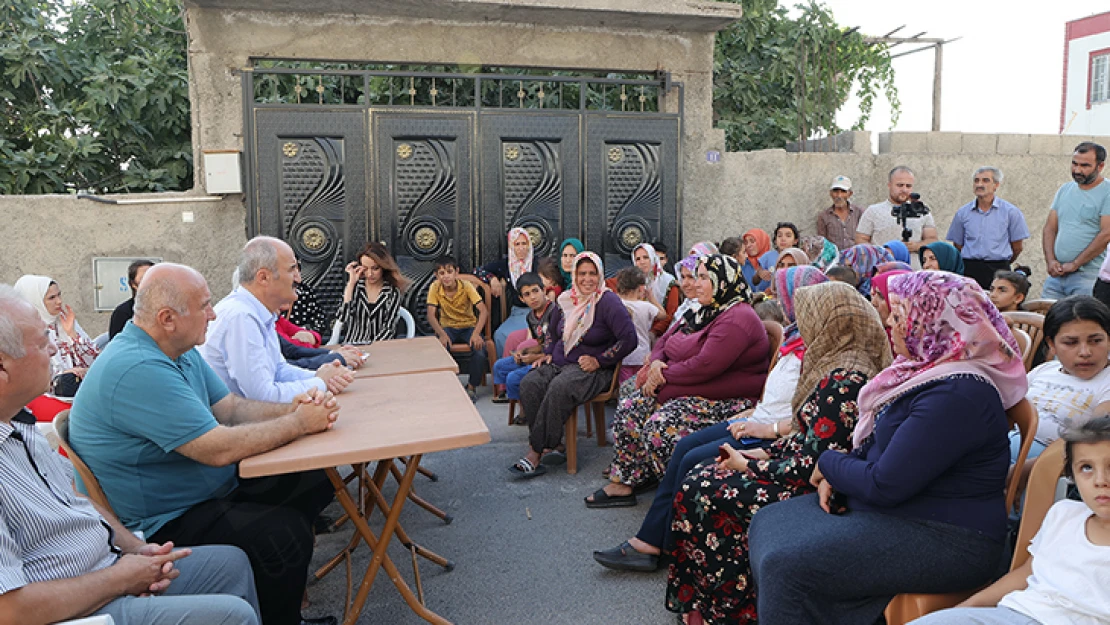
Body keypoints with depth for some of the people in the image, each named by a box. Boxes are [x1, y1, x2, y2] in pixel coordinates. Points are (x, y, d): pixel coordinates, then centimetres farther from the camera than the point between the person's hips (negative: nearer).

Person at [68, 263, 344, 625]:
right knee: (285, 533, -27)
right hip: (164, 524, -10)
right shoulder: (138, 370, -28)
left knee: (316, 482, 5)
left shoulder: (180, 351, 5)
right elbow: (220, 448, -30)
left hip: (211, 487, 10)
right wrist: (299, 423, -18)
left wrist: (291, 409, -11)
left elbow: (229, 408, 7)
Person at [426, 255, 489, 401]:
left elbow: (483, 311, -23)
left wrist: (476, 333, -38)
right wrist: (442, 334, -33)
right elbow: (431, 315, -15)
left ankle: (472, 386, -3)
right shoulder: (435, 288, -11)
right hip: (448, 327, 1)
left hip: (469, 326, -1)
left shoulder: (466, 286, -16)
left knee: (480, 351, -29)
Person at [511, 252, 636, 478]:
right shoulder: (566, 300, 12)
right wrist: (548, 353, 13)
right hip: (559, 362, 6)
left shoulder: (608, 302, -7)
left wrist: (598, 361, -14)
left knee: (559, 389, -35)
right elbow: (552, 331, 30)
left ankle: (535, 453, -28)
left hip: (591, 368, -6)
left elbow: (629, 339, -14)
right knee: (529, 384, -23)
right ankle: (548, 447, -21)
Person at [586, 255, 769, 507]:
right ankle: (622, 483, 1)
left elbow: (705, 366, -26)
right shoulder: (705, 312, 15)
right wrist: (656, 363, -4)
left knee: (659, 427, -28)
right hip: (686, 390, 10)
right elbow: (664, 341, 19)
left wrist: (664, 375, -15)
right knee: (629, 407, -4)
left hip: (723, 401, -10)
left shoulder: (736, 319, -18)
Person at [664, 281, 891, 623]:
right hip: (808, 470, 10)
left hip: (812, 490, -10)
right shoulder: (842, 366, 6)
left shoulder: (843, 381, -26)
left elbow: (809, 465, -25)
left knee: (698, 493, -7)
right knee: (700, 477, 7)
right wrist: (763, 453, 4)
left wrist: (749, 466, -12)